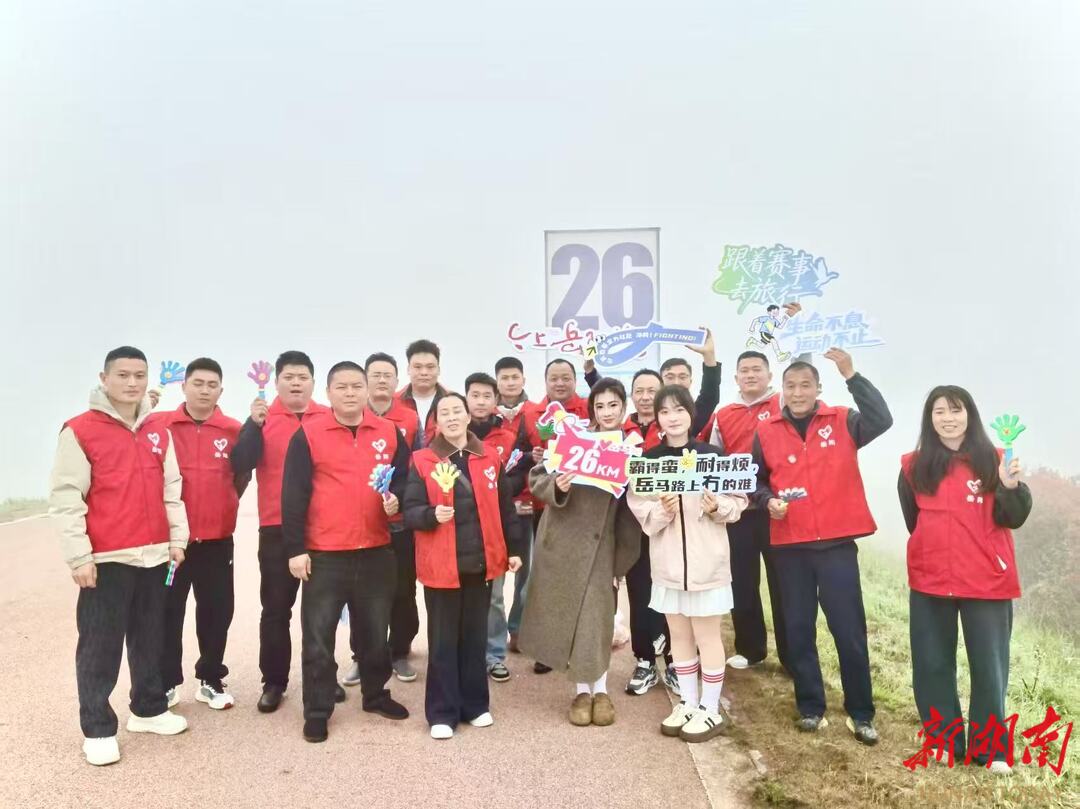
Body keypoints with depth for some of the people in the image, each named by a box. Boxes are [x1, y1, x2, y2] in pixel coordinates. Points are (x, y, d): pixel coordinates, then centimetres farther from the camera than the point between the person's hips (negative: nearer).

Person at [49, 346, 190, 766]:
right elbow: (65, 498, -10)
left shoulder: (159, 434, 10)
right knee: (100, 646, 3)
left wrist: (177, 539, 8)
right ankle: (97, 728, 15)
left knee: (150, 639, 15)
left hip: (154, 556, 5)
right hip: (106, 559, -5)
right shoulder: (80, 431, -7)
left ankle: (148, 709, 28)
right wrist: (79, 556, -13)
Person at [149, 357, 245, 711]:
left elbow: (242, 475, 6)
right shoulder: (157, 424, -4)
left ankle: (211, 680, 25)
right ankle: (166, 682, 24)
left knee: (217, 611, 10)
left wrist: (225, 506, 2)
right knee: (168, 611, 10)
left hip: (218, 539, 1)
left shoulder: (234, 430, -1)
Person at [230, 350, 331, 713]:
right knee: (276, 607, 7)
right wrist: (253, 424, -22)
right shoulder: (263, 418, -1)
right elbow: (240, 465, -12)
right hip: (277, 528, -1)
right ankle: (274, 682, 20)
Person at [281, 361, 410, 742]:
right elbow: (293, 495, -7)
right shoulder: (308, 434, -5)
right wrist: (295, 548, -11)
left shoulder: (390, 433, 4)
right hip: (324, 554, -3)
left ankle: (376, 694, 35)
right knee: (318, 635, 6)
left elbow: (404, 478, 13)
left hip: (376, 552, 3)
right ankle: (317, 711, 20)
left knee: (374, 630, 17)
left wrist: (396, 499, -10)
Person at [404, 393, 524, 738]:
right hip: (441, 565, -3)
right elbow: (410, 511, -7)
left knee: (476, 637, 14)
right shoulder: (422, 461, -5)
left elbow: (504, 506, 10)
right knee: (443, 641, 6)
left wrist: (513, 549, 9)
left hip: (482, 562, 3)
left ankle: (475, 705, 28)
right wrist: (432, 515, -27)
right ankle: (442, 713, 18)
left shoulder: (490, 457, 4)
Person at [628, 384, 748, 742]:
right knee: (679, 635, 15)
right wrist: (661, 510, -19)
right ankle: (688, 704, 30)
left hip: (706, 559, -3)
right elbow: (638, 510, 0)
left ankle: (710, 710, 22)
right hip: (667, 561, 3)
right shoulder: (648, 459, 1)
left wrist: (717, 507, -20)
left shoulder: (712, 454, -6)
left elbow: (739, 500, -1)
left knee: (707, 636, 7)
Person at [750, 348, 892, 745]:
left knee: (849, 628, 3)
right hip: (789, 545, 2)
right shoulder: (766, 431, 3)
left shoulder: (842, 422, 0)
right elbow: (755, 479, 12)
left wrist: (851, 375, -25)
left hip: (837, 542, -1)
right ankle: (810, 707, 25)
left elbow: (882, 419, -19)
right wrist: (768, 501, -9)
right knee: (798, 628, 10)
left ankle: (860, 713, 19)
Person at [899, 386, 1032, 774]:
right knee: (933, 664, 10)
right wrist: (939, 549, 11)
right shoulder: (914, 466, 2)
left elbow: (1014, 519, -8)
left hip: (987, 580, -1)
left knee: (989, 665, 7)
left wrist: (1011, 486, -24)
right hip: (930, 580, 2)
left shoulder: (992, 461, -2)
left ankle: (990, 748, 22)